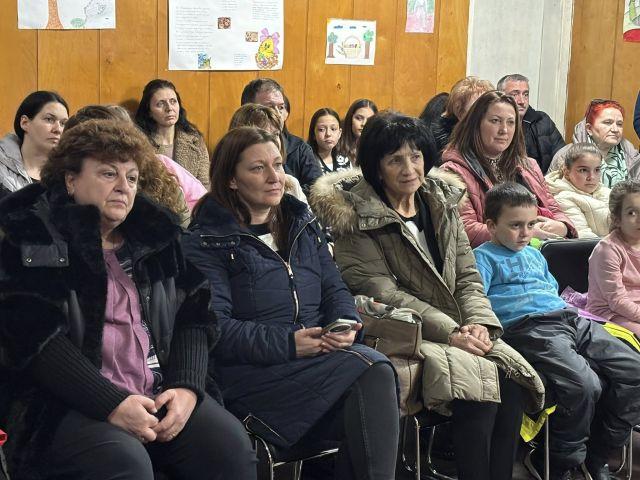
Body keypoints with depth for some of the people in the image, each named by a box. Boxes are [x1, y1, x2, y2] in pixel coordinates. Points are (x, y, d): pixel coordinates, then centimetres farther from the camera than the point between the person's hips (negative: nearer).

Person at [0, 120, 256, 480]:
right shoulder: (33, 240, -2)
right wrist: (111, 404, -20)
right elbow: (34, 336, -13)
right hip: (64, 400, -5)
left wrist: (187, 387, -8)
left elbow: (194, 317, 10)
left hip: (160, 394, 5)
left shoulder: (157, 234, 14)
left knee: (231, 445, -19)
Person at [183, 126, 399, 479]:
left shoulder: (303, 224, 21)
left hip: (322, 357, 5)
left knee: (374, 376, -29)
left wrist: (346, 325, -7)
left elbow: (334, 289, 17)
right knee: (371, 370, -28)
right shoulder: (206, 242, 1)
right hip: (251, 372, -5)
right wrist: (288, 344, -20)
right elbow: (214, 327, -9)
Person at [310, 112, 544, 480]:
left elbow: (467, 276, 11)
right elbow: (382, 292, -13)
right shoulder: (359, 216, -5)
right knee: (482, 384, -27)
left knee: (513, 380, -20)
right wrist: (450, 331, -19)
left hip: (457, 331, 6)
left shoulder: (442, 203, 13)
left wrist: (479, 322, -9)